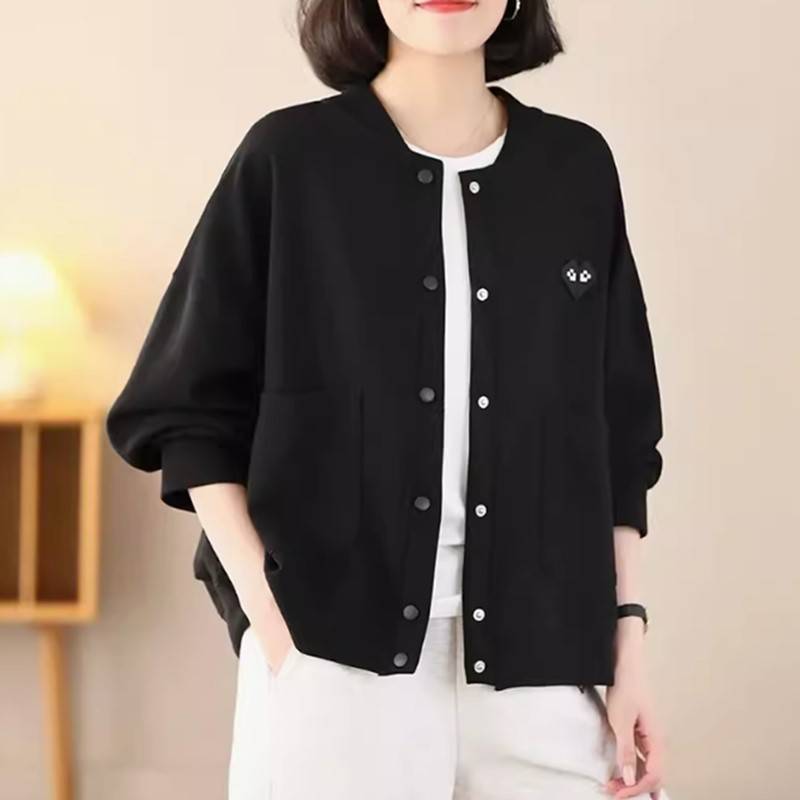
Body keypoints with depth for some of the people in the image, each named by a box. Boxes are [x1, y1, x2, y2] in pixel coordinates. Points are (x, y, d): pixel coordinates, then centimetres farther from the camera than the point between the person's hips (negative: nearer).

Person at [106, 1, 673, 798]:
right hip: (332, 650, -2)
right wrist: (266, 611, -8)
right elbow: (188, 410, 1)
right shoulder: (289, 158, 0)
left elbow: (616, 434, 11)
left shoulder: (577, 167, 7)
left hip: (540, 656, 3)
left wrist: (628, 643, 6)